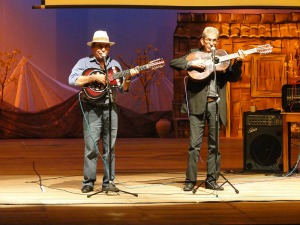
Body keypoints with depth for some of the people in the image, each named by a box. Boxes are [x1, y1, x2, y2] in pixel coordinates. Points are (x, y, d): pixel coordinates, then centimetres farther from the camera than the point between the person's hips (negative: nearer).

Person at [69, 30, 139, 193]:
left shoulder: (114, 65, 15)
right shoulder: (84, 63, 2)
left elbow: (122, 89, 13)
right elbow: (72, 80, -14)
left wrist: (128, 78, -6)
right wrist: (93, 77, -18)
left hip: (110, 109, 4)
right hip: (92, 110, -4)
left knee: (110, 147, 4)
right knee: (91, 147, -6)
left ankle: (108, 181, 9)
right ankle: (88, 182, 0)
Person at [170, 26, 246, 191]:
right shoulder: (194, 55, 7)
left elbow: (233, 78, 7)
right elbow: (173, 63, -2)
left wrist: (238, 62, -9)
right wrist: (191, 63, -15)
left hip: (216, 105, 3)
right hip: (197, 104, -3)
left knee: (214, 145, 6)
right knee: (194, 144, -3)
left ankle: (211, 180, 13)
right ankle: (190, 180, 0)